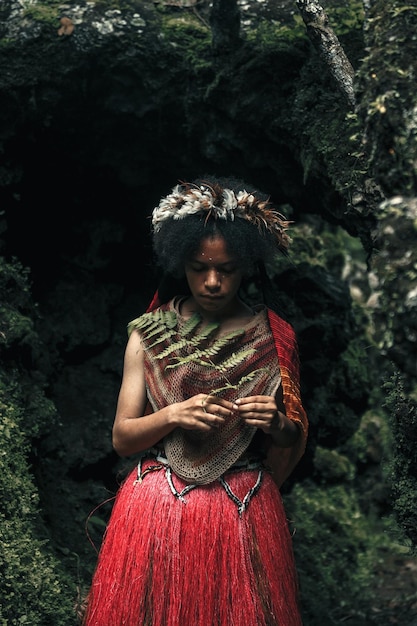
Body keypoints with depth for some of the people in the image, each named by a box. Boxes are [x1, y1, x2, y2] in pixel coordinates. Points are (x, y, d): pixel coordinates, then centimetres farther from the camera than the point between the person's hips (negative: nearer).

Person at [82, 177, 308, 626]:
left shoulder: (273, 337, 2)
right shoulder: (149, 335, 1)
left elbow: (295, 444, 7)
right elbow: (121, 438, -1)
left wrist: (277, 424, -15)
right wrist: (172, 415, -19)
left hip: (244, 514, 0)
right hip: (158, 509, 0)